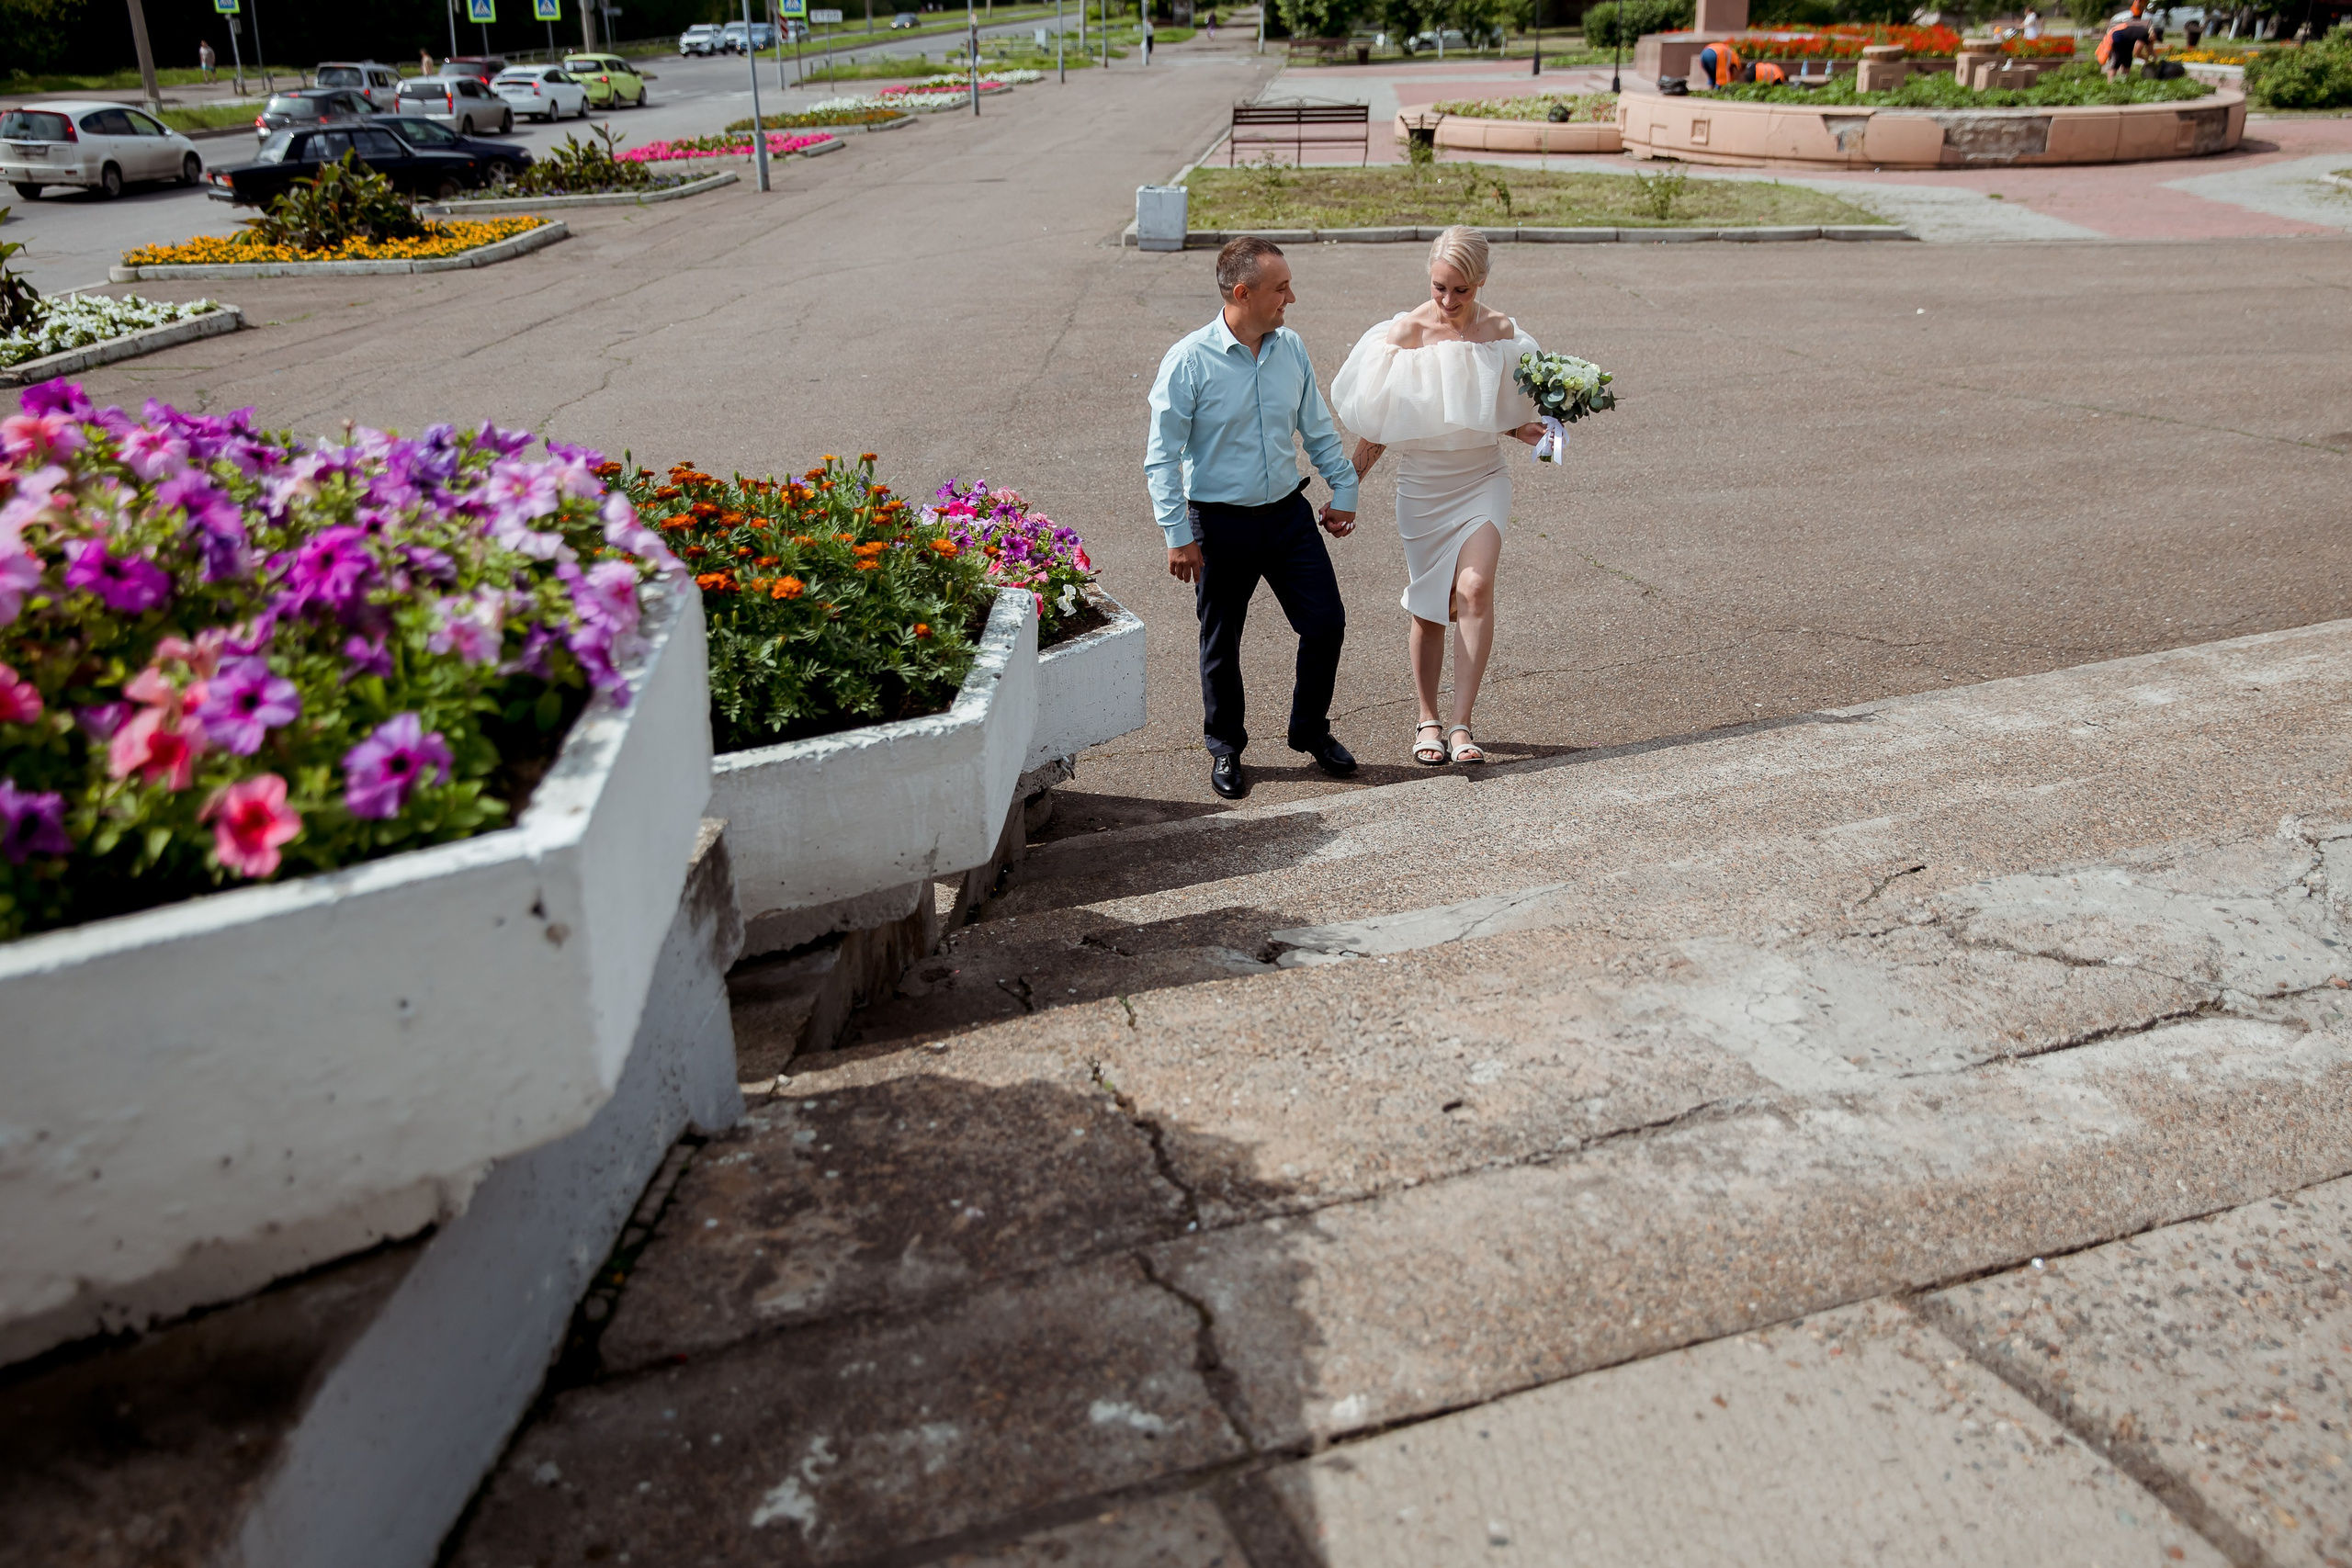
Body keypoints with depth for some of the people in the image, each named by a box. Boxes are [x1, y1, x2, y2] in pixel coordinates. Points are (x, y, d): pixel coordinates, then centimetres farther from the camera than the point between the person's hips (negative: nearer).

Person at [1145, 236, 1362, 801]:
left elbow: (1319, 430, 15)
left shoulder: (1292, 349, 2)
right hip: (1221, 522, -4)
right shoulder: (1189, 361, -14)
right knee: (1221, 643, 7)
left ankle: (1311, 730, 26)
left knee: (1326, 622, 3)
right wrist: (1178, 536, -14)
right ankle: (1225, 749, 27)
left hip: (1289, 512, 5)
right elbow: (1162, 456, -11)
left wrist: (1344, 490, 15)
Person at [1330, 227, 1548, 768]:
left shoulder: (1501, 331, -3)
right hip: (1423, 485, -1)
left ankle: (1460, 724, -12)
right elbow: (1379, 425, -1)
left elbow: (1507, 413, 11)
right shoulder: (1406, 332, -9)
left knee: (1475, 590, -18)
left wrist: (1526, 430, -11)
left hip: (1482, 480, 1)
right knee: (1429, 607, 7)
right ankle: (1428, 720, 25)